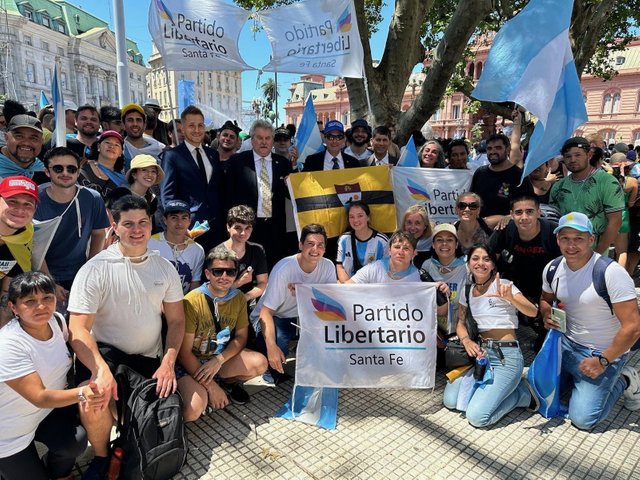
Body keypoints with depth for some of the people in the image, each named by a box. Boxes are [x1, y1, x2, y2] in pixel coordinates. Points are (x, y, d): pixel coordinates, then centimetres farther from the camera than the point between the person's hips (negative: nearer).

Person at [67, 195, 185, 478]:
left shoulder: (164, 268, 0)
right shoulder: (95, 270, -13)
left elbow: (176, 320, 3)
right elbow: (78, 329, -17)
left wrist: (168, 362, -12)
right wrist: (101, 369, -32)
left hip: (150, 357, 4)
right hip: (104, 350, -4)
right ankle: (101, 456, 1)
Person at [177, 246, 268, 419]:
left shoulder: (238, 298, -5)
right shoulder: (192, 301, -21)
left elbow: (241, 337, 0)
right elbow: (184, 352, -18)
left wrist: (219, 360, -20)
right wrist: (211, 386, -19)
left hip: (222, 358, 5)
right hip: (190, 363, -5)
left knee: (259, 363, -21)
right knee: (193, 411, -30)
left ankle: (227, 382, 10)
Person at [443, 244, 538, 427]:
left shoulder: (503, 284, -8)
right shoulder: (467, 290, 8)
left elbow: (532, 312, -19)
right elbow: (460, 323, 10)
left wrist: (510, 298, -38)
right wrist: (466, 340, -11)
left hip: (506, 356, -6)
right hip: (481, 353, 6)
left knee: (477, 417, -16)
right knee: (450, 401, -6)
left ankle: (522, 393, 8)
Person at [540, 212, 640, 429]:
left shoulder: (611, 273, -24)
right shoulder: (552, 268, -5)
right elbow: (546, 299, 15)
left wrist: (603, 361, -21)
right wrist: (546, 314, -8)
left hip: (605, 351, -5)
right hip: (567, 343, 6)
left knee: (582, 419, -7)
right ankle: (579, 377, 25)